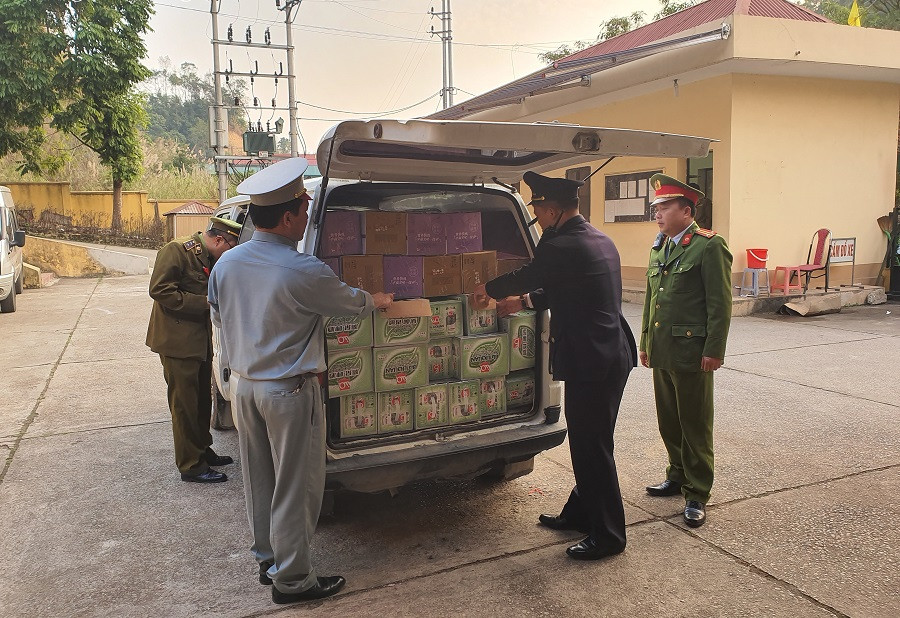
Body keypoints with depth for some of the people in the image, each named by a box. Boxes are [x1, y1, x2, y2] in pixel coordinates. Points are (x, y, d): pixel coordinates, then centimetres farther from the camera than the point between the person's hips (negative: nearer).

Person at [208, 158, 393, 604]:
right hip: (288, 392, -7)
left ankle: (267, 559, 36)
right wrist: (379, 301, 16)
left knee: (259, 481, 19)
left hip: (242, 385, 7)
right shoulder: (303, 272, -23)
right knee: (294, 488, 6)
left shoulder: (227, 263, -1)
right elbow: (352, 302, -5)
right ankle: (292, 579, 19)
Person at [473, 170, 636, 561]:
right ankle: (580, 513, 35)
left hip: (590, 362, -10)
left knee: (592, 446, 2)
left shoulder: (559, 246, -18)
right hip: (612, 355, 10)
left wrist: (487, 290, 19)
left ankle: (608, 535, 15)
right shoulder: (600, 240, 11)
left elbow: (526, 277, 0)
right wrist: (522, 301, 27)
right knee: (589, 442, 20)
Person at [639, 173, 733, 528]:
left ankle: (697, 494, 13)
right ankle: (678, 477, 32)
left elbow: (720, 303, -12)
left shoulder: (708, 246, -9)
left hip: (691, 353, -7)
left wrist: (714, 350, -16)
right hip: (661, 351, 7)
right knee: (668, 422, 16)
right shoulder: (659, 248, 15)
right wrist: (646, 342, 19)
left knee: (695, 425, 2)